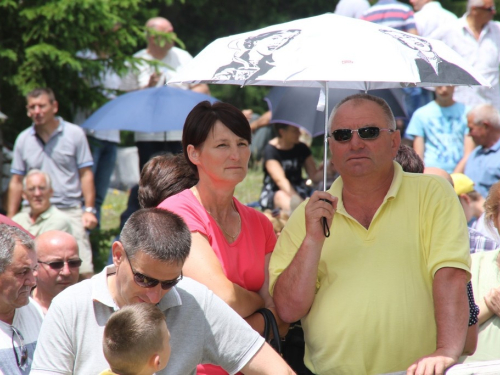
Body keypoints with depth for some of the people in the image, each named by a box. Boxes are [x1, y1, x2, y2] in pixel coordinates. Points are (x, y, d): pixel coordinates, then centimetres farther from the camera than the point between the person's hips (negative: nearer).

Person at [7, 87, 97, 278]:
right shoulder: (23, 139, 10)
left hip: (70, 211, -2)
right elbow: (17, 181, 14)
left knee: (82, 270, -11)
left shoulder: (74, 134, 3)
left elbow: (86, 174, 3)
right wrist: (11, 219, 10)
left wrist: (89, 210, -5)